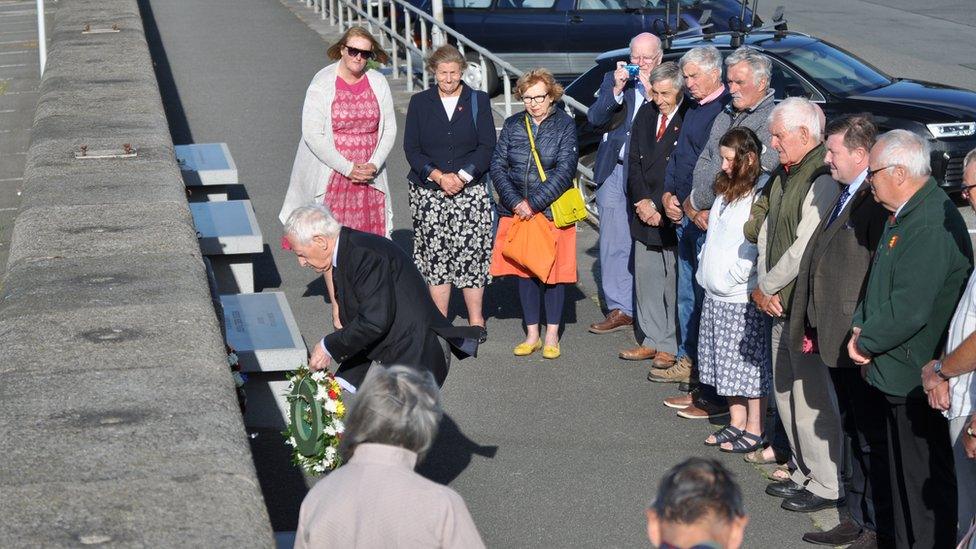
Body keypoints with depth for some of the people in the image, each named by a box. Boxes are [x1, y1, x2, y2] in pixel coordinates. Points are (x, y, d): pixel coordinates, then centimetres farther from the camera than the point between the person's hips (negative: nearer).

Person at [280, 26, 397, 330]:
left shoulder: (378, 83, 3)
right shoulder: (322, 83, -9)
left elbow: (389, 129, 7)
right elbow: (313, 134, -12)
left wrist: (373, 165, -9)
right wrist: (347, 168, -15)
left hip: (368, 176, 3)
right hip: (331, 176, -3)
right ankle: (337, 308, 8)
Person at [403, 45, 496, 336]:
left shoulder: (478, 101, 6)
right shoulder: (419, 103, 8)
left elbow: (487, 146, 0)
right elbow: (411, 148, 2)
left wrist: (461, 177, -12)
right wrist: (438, 176, -12)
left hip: (470, 190, -1)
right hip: (429, 192, 1)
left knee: (471, 253, -5)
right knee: (435, 255, 0)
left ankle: (476, 318, 4)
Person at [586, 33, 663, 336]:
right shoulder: (613, 79, 8)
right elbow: (595, 118, -2)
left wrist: (651, 92, -19)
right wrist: (617, 89, -14)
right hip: (614, 171, 3)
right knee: (614, 244, 5)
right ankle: (620, 309, 12)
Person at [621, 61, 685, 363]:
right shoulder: (646, 113, 10)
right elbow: (634, 160, 11)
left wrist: (660, 208, -10)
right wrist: (642, 200, -1)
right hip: (645, 212, 7)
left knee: (674, 282, -3)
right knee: (646, 279, 12)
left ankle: (672, 346, 5)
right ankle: (651, 341, 22)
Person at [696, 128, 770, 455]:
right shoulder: (726, 190, 14)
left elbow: (759, 245, -20)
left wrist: (734, 276, -16)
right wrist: (706, 270, 14)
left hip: (743, 296, -9)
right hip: (716, 293, 9)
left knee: (750, 363, -1)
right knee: (726, 363, 14)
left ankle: (754, 431, 7)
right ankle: (736, 423, 25)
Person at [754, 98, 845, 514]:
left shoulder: (823, 180, -19)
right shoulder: (783, 175, 11)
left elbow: (805, 248, -22)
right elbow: (766, 232, 13)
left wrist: (767, 286, -11)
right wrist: (763, 287, 1)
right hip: (780, 304, 10)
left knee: (811, 394, -4)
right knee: (785, 391, 16)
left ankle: (827, 485, 7)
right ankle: (805, 472, 29)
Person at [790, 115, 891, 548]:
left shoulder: (876, 203, -19)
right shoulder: (845, 196, 12)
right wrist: (811, 327, 15)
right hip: (836, 341, 10)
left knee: (872, 439, 1)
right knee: (852, 432, 19)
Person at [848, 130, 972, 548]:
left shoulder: (931, 227, -24)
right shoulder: (905, 215, 10)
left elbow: (909, 310, -26)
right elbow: (879, 281, 19)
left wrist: (866, 341, -12)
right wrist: (861, 327, 5)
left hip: (916, 379, -10)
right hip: (899, 373, 10)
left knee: (925, 481, 0)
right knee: (903, 474, 20)